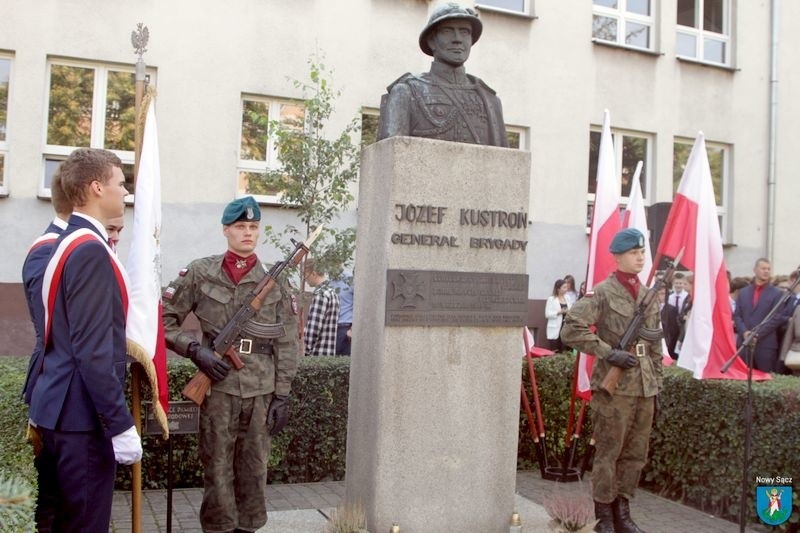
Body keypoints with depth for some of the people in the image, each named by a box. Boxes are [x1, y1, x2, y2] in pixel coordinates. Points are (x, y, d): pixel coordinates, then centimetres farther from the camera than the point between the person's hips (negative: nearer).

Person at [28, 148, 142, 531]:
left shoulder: (67, 243, 11)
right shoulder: (90, 250, -19)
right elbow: (93, 351, -24)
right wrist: (121, 425, -21)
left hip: (61, 409, 10)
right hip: (82, 415, -10)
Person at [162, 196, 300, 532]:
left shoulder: (277, 282, 4)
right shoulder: (200, 273, 0)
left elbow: (287, 344, 5)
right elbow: (163, 321, 2)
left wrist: (282, 394, 1)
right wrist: (196, 350, -11)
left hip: (262, 389, 2)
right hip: (219, 385, -1)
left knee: (254, 466, 10)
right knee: (217, 466, 5)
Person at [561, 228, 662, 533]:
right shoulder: (603, 292, -7)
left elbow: (655, 347, 18)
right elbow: (571, 330, -15)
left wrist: (656, 386, 15)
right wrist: (610, 352, -18)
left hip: (644, 388, 7)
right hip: (614, 387, -6)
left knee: (636, 455, 12)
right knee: (608, 454, 1)